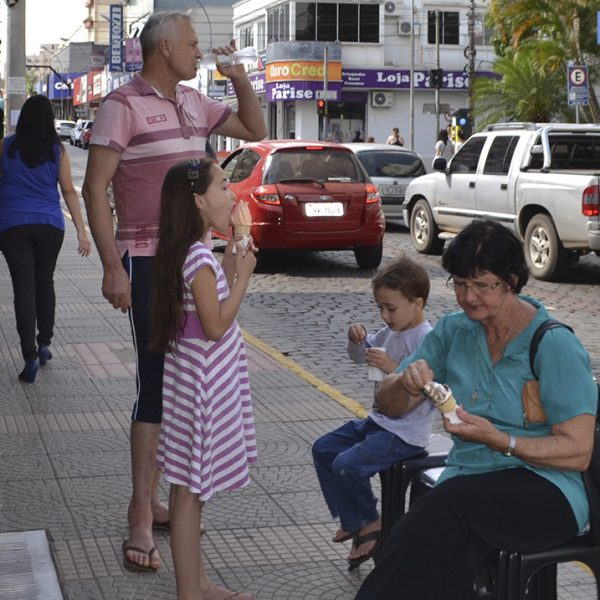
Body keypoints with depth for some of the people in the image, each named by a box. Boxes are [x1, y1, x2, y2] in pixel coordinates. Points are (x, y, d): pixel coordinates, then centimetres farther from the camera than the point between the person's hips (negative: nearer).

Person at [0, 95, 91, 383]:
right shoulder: (57, 151, -2)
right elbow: (68, 191, -3)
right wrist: (82, 231, -2)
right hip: (49, 224, 1)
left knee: (24, 287, -3)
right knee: (44, 284, 17)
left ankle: (30, 356, -11)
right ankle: (44, 344, 25)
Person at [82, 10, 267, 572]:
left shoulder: (194, 103, 11)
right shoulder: (123, 105, -11)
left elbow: (255, 130, 22)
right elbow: (94, 188, -14)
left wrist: (240, 80, 5)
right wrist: (112, 267, -20)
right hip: (146, 262, -8)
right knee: (156, 383, -8)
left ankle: (150, 498, 23)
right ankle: (141, 516, -1)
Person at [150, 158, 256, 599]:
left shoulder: (195, 253, 9)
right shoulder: (199, 258, -21)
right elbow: (215, 326, -21)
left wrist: (228, 272, 8)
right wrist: (242, 278, -14)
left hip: (199, 380, 10)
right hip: (203, 383, -10)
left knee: (191, 487, 16)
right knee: (190, 489, -1)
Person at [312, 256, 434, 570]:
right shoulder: (390, 332, 7)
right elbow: (360, 356, 22)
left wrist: (391, 367, -33)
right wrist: (356, 338, 0)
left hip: (405, 433, -10)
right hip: (379, 420, 10)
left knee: (347, 464, -22)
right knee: (323, 449, 12)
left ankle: (369, 524, 2)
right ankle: (350, 519, 20)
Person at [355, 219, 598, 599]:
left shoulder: (555, 346, -8)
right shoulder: (454, 330, 8)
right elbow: (391, 407, 11)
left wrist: (499, 440, -23)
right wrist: (406, 382, -13)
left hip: (546, 494, -3)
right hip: (467, 480, 4)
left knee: (452, 501, -36)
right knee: (448, 561, -33)